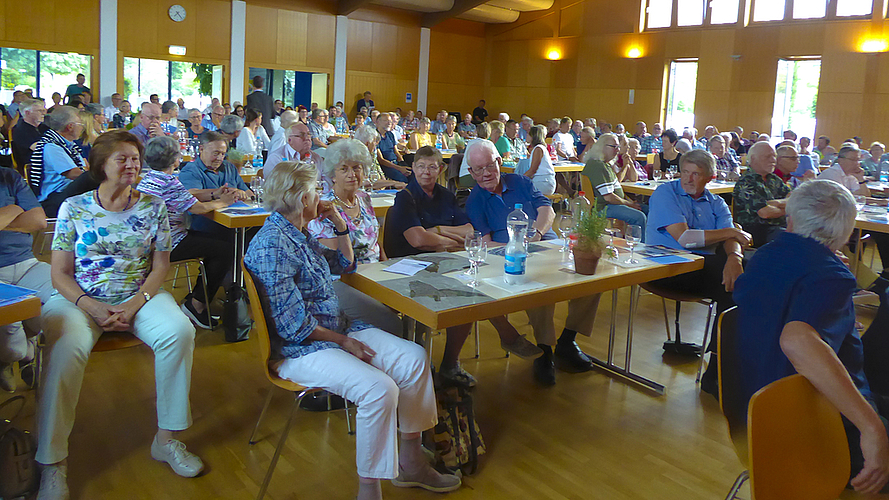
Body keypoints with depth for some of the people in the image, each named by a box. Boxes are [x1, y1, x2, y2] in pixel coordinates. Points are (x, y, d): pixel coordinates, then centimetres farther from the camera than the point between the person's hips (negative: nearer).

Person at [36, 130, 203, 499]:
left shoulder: (152, 208, 6)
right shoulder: (73, 208, 3)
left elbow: (160, 267, 4)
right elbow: (60, 274, 1)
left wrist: (135, 304, -13)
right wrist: (92, 307, -16)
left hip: (140, 296, 1)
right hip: (80, 299, -1)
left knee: (179, 331, -27)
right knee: (65, 347, -32)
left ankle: (166, 439, -13)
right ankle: (52, 461, -18)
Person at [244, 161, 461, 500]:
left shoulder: (299, 235, 11)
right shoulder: (271, 246, -18)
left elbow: (344, 265, 26)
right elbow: (294, 325, -22)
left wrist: (340, 224, 12)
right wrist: (343, 341, -13)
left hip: (336, 329, 10)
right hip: (300, 349, -10)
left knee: (414, 358, -2)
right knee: (380, 389, -29)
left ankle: (410, 462, 8)